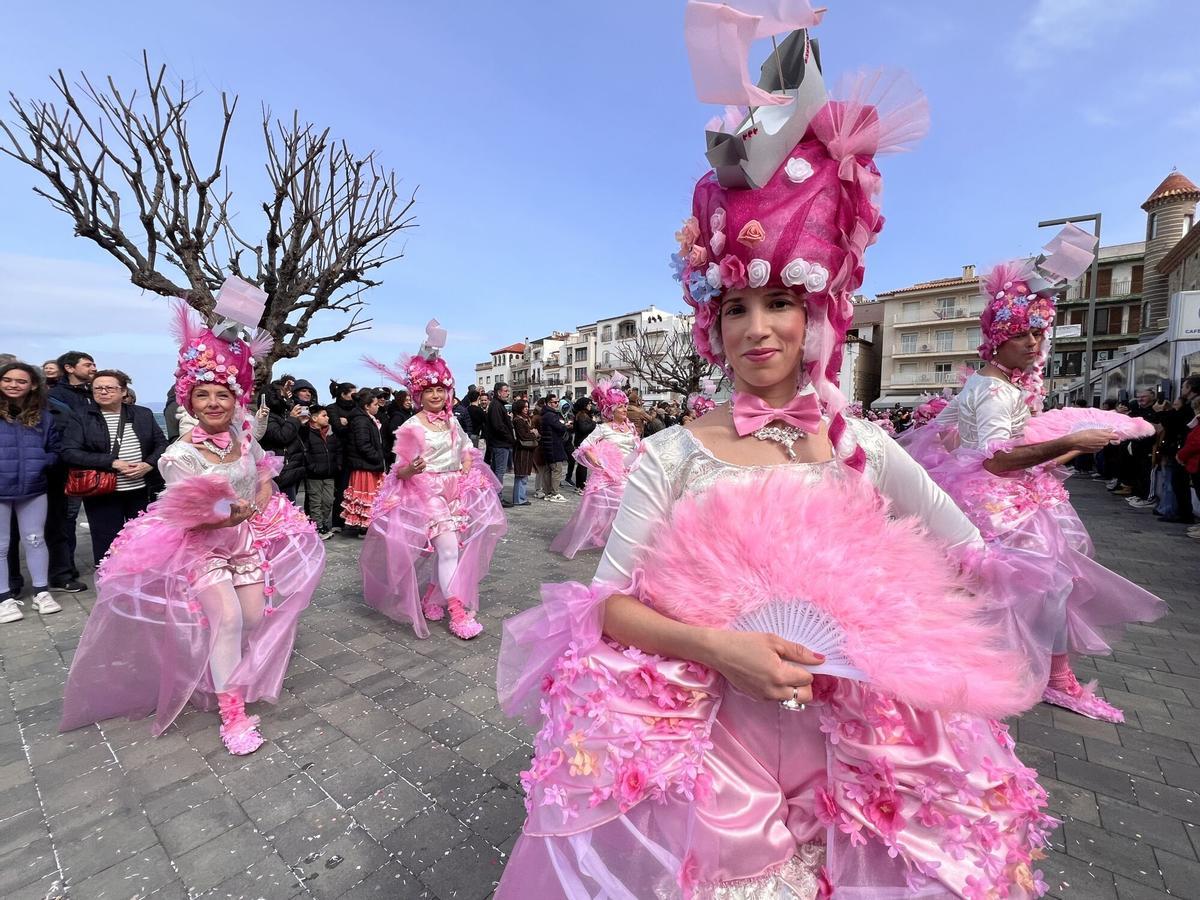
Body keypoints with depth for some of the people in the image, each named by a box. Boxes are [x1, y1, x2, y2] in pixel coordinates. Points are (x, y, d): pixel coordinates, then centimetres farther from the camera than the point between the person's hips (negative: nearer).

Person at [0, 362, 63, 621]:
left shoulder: (43, 417, 6)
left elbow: (55, 450, 12)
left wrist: (41, 464, -6)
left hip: (33, 490, 2)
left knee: (35, 540, 11)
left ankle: (41, 592, 21)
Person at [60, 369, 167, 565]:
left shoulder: (143, 415, 5)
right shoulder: (80, 420, -2)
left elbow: (161, 443, 7)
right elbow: (69, 453, -11)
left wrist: (149, 464, -11)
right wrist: (112, 462, -19)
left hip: (142, 491, 2)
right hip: (102, 494, -2)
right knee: (106, 545, 6)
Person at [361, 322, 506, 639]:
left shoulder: (452, 421, 6)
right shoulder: (411, 428, -10)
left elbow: (466, 452, 19)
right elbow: (400, 471, -9)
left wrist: (467, 469, 0)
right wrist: (412, 469, -31)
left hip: (455, 491, 6)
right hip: (425, 493, -6)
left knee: (447, 549, 11)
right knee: (449, 548, -15)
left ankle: (430, 598, 31)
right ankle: (458, 612, -7)